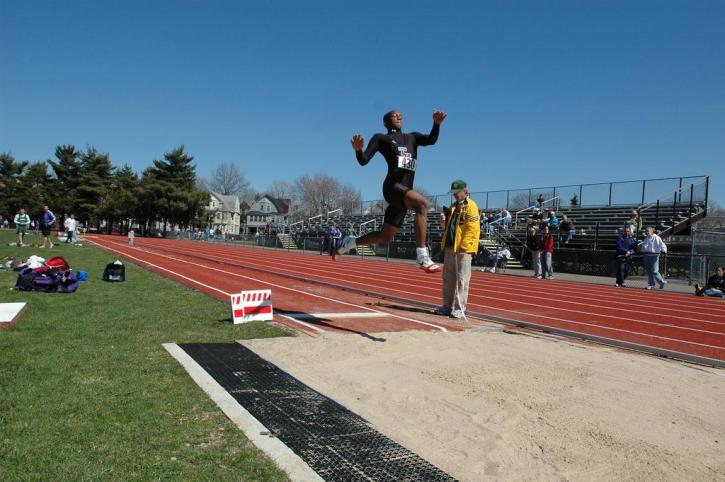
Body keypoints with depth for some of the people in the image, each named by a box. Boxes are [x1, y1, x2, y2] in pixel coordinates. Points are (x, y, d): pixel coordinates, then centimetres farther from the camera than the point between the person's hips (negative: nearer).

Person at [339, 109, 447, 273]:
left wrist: (437, 123, -14)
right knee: (422, 203, -34)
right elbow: (363, 161, 3)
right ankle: (422, 257, -38)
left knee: (385, 237, 13)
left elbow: (431, 140, 4)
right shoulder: (381, 138, 11)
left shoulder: (412, 138, 23)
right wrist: (358, 150, -19)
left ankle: (351, 242, 37)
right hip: (392, 187, -6)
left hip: (405, 192, 6)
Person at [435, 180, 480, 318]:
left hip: (463, 249, -8)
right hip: (449, 247, 9)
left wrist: (463, 247, -21)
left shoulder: (470, 206, -7)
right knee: (448, 278, 11)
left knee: (461, 280, -4)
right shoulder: (453, 207, 19)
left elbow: (472, 229, -15)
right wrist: (444, 221, 4)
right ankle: (447, 306, 19)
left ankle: (459, 309, 0)